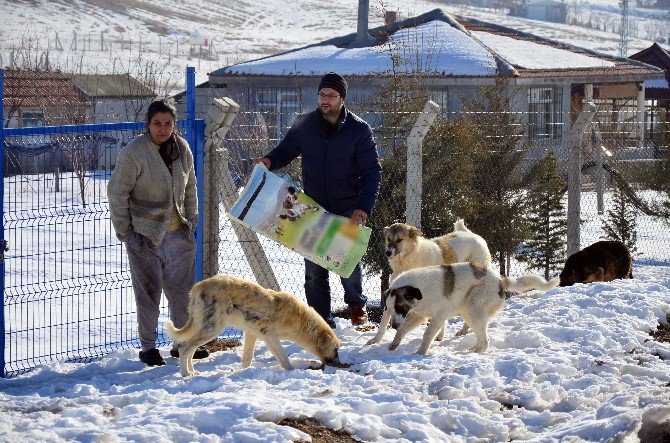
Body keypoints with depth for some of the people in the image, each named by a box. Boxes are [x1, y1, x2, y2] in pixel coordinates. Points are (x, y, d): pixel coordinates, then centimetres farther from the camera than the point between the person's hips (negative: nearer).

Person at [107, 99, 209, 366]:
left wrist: (191, 221, 11)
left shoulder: (182, 149, 4)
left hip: (178, 234, 5)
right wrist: (124, 232, -10)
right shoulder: (133, 153, -14)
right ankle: (148, 347, 13)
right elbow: (117, 193, -10)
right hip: (145, 236, -5)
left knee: (183, 290, 10)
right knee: (149, 293, 1)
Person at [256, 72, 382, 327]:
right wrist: (270, 161, -11)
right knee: (314, 268, 0)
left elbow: (372, 172, -6)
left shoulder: (359, 130, -7)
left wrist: (364, 207, -20)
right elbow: (286, 151, 14)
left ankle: (356, 304, 25)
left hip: (348, 210, -2)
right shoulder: (304, 125, 0)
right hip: (313, 208, 2)